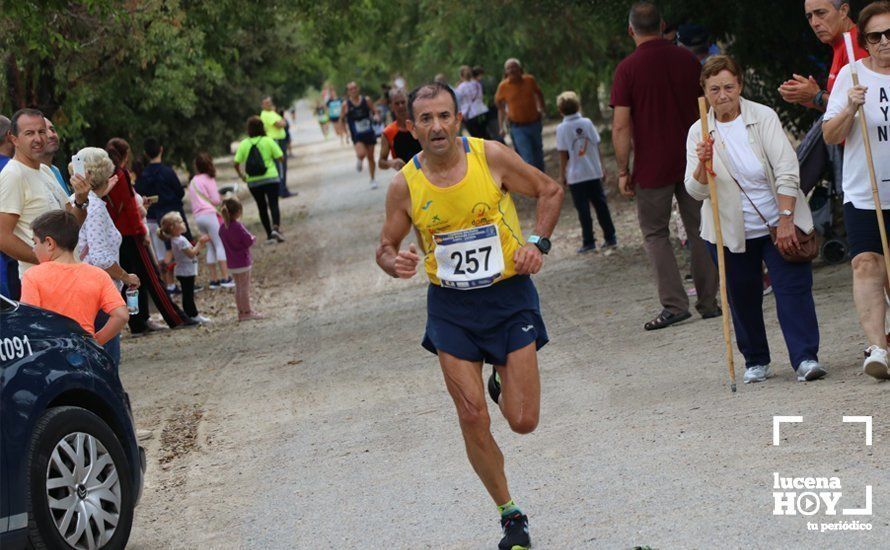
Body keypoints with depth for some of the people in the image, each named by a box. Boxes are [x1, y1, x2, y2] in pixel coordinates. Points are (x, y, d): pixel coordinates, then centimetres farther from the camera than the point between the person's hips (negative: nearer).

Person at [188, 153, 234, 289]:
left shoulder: (193, 181, 17)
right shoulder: (209, 179, -4)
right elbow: (216, 200, -8)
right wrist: (223, 199, 13)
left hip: (197, 216, 7)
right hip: (209, 214, -7)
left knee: (211, 247, 12)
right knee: (221, 245, -6)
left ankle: (214, 279, 8)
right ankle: (225, 278, -14)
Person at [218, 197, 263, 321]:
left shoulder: (222, 227, 2)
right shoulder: (238, 226, -21)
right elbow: (248, 241, -19)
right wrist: (253, 238, 4)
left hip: (231, 263, 7)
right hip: (243, 261, -7)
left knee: (238, 287, 16)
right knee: (245, 287, 2)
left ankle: (241, 311, 24)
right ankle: (247, 312, 8)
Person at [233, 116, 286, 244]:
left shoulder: (244, 144, -2)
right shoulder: (268, 141, -7)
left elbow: (236, 163, -4)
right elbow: (280, 157, -8)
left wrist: (241, 175, 13)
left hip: (253, 181, 2)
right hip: (270, 178, -2)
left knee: (262, 207, 13)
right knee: (273, 204, -4)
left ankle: (270, 235, 15)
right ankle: (276, 227, -29)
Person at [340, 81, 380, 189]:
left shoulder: (366, 100, -1)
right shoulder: (346, 105, -4)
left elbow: (375, 112, 8)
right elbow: (342, 119, 5)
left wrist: (375, 116, -14)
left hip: (369, 133, 2)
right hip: (357, 136, -2)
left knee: (370, 157, 8)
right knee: (361, 154, -25)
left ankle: (373, 179, 23)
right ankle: (359, 161, 12)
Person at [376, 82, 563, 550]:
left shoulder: (491, 156, -11)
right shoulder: (405, 185, -8)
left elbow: (550, 191, 4)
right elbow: (385, 248, 5)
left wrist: (538, 243, -11)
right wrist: (396, 263, -19)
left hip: (508, 294, -1)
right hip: (451, 306, 1)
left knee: (523, 422, -3)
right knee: (472, 420, -4)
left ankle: (503, 383, 35)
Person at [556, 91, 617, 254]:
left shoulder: (562, 129, -10)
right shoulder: (587, 123, -1)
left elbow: (563, 154, -8)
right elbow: (597, 146, 2)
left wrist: (562, 174, 2)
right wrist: (601, 167, 11)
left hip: (576, 176, -3)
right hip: (594, 172, 3)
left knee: (583, 209, 3)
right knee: (601, 205, 11)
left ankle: (589, 242, 4)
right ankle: (610, 238, 14)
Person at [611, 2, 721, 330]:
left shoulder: (628, 68, -10)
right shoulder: (687, 60, 2)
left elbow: (621, 125, -12)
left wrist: (623, 171, -6)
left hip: (652, 166, -4)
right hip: (693, 162, 4)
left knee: (655, 233, 6)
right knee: (699, 230, 11)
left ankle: (674, 304, -3)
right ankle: (708, 302, 13)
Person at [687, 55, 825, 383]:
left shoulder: (763, 117, -5)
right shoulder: (699, 133, 0)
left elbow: (786, 169, -8)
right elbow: (696, 191, -5)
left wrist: (785, 221, -15)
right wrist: (702, 164, -27)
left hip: (777, 224, -1)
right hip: (731, 232, 2)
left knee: (793, 287, -10)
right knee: (742, 297, 4)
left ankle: (805, 358, -11)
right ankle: (755, 362, 17)